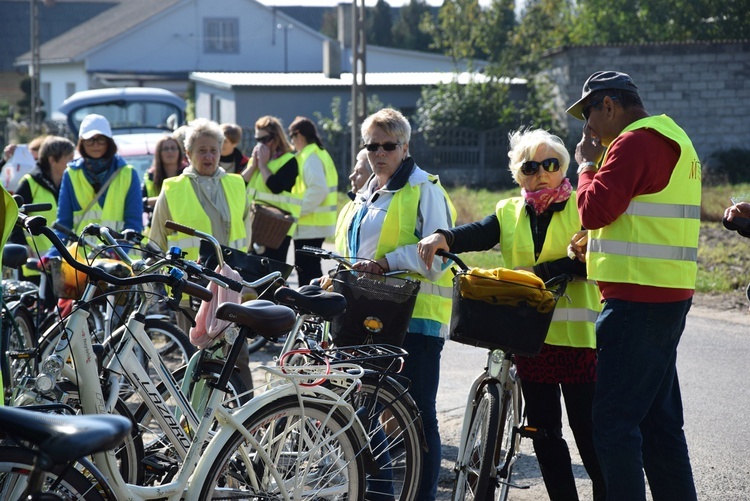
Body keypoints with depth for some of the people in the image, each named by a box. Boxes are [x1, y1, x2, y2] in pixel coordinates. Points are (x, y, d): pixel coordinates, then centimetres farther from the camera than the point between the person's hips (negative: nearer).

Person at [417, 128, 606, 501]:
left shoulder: (581, 207, 1)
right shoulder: (510, 213, 12)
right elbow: (478, 234, -8)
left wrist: (539, 271, -22)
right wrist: (444, 237, -28)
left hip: (576, 333, -5)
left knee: (587, 429, -3)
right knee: (543, 431, 10)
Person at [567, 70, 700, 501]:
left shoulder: (635, 142, -13)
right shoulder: (674, 138, 20)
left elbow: (594, 210, -18)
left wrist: (587, 163, -2)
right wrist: (596, 248, 17)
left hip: (638, 299, -11)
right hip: (670, 294, 11)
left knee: (614, 422, -9)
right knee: (660, 421, 15)